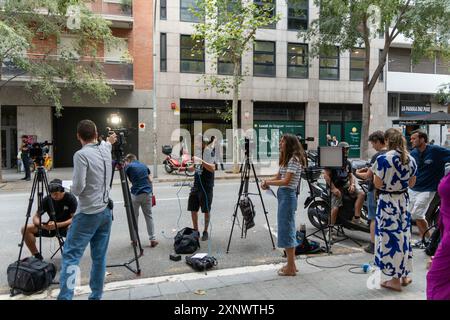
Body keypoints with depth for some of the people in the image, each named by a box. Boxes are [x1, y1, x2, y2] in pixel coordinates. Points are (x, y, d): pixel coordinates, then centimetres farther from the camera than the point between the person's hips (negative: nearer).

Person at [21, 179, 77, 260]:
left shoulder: (70, 198, -17)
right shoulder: (47, 199, -8)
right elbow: (36, 216, -6)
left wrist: (58, 225, -33)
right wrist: (42, 225, -29)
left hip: (66, 226, -4)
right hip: (51, 226, 4)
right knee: (25, 229, -14)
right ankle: (37, 256, -2)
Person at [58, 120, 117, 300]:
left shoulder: (81, 154, -12)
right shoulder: (105, 151, 7)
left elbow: (77, 188, -17)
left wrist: (73, 190, 5)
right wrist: (109, 142, 55)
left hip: (88, 214, -6)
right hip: (106, 212, 6)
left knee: (71, 256, -3)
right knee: (99, 257, 11)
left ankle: (65, 297, -7)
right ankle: (96, 296, 18)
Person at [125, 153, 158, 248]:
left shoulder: (129, 166, 1)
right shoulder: (144, 166, 14)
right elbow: (150, 180, 10)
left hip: (136, 194, -3)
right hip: (147, 193, 4)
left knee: (134, 217, 11)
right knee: (148, 216, 9)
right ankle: (152, 239, 6)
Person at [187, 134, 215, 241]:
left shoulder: (209, 152, -11)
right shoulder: (197, 152, 10)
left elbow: (212, 168, -25)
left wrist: (201, 161, -34)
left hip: (206, 186, -7)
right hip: (196, 185, 7)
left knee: (206, 210, 4)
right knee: (193, 209, 9)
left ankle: (205, 232, 18)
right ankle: (195, 230, 22)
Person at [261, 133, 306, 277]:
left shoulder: (294, 159, -13)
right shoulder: (286, 159, 16)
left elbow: (286, 181, -19)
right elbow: (278, 177, 15)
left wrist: (268, 183, -11)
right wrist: (266, 182, -3)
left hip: (287, 196, -10)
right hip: (283, 195, 10)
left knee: (286, 230, -4)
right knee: (288, 229, 14)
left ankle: (291, 268, 7)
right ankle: (291, 264, 24)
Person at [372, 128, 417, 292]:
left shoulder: (383, 159, -17)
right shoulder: (411, 159, 3)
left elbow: (378, 184, -15)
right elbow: (411, 183, 11)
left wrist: (375, 173, 2)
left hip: (387, 202, -6)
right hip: (403, 200, 6)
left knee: (390, 237, 3)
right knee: (403, 235, 16)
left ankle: (395, 280, 12)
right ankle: (404, 275, 29)